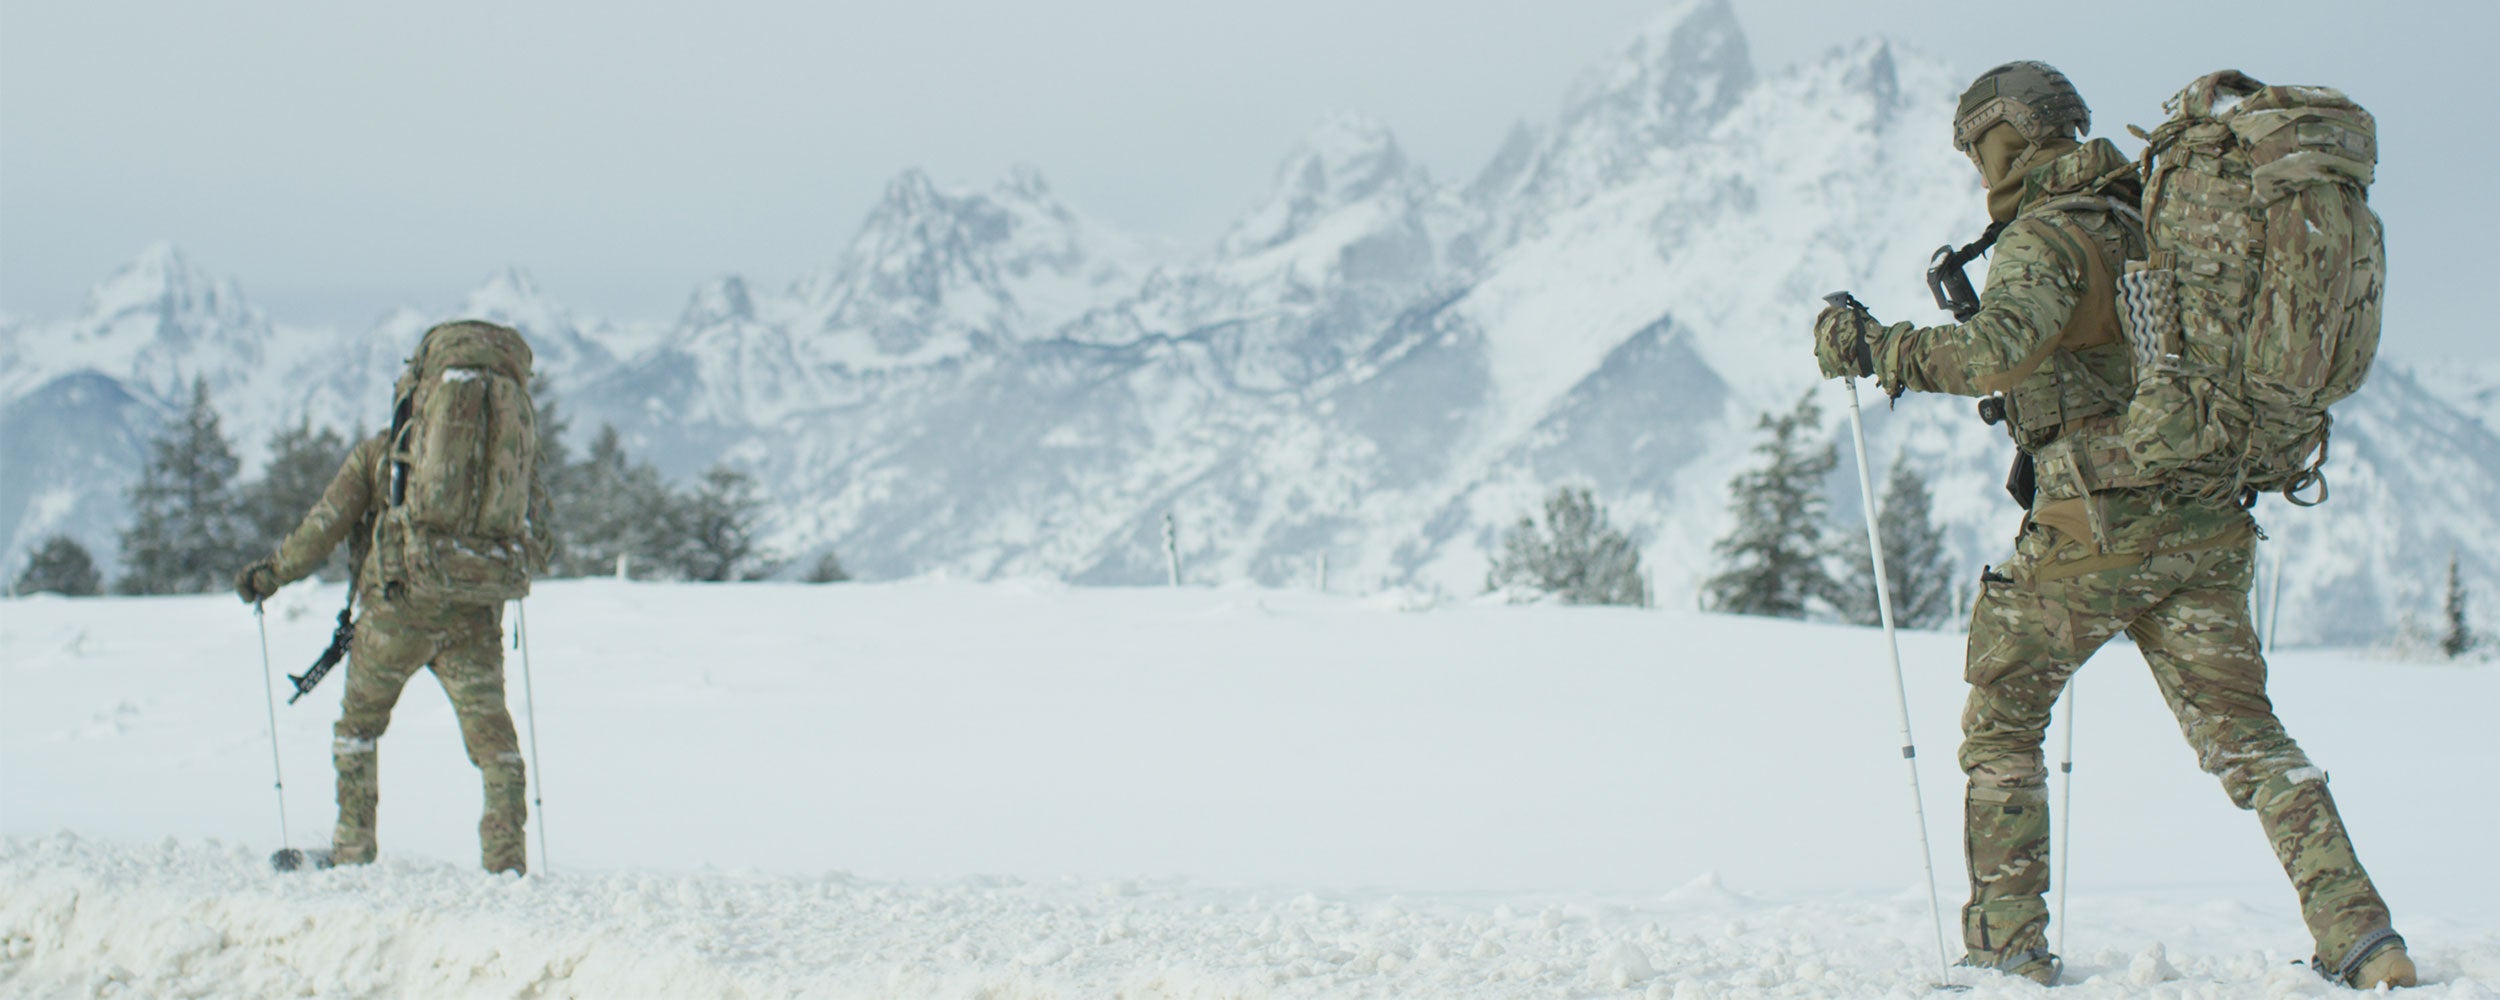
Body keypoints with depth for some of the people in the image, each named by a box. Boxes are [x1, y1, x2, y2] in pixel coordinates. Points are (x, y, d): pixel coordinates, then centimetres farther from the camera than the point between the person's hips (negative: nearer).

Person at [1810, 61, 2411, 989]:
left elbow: (2000, 348, -27)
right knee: (2240, 730, 7)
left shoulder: (2046, 237, -7)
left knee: (2000, 719, 9)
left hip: (2099, 524, -7)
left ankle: (2009, 946, 7)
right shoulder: (2148, 227, 18)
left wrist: (1874, 347, -17)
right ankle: (2361, 939, -5)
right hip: (2205, 525, 7)